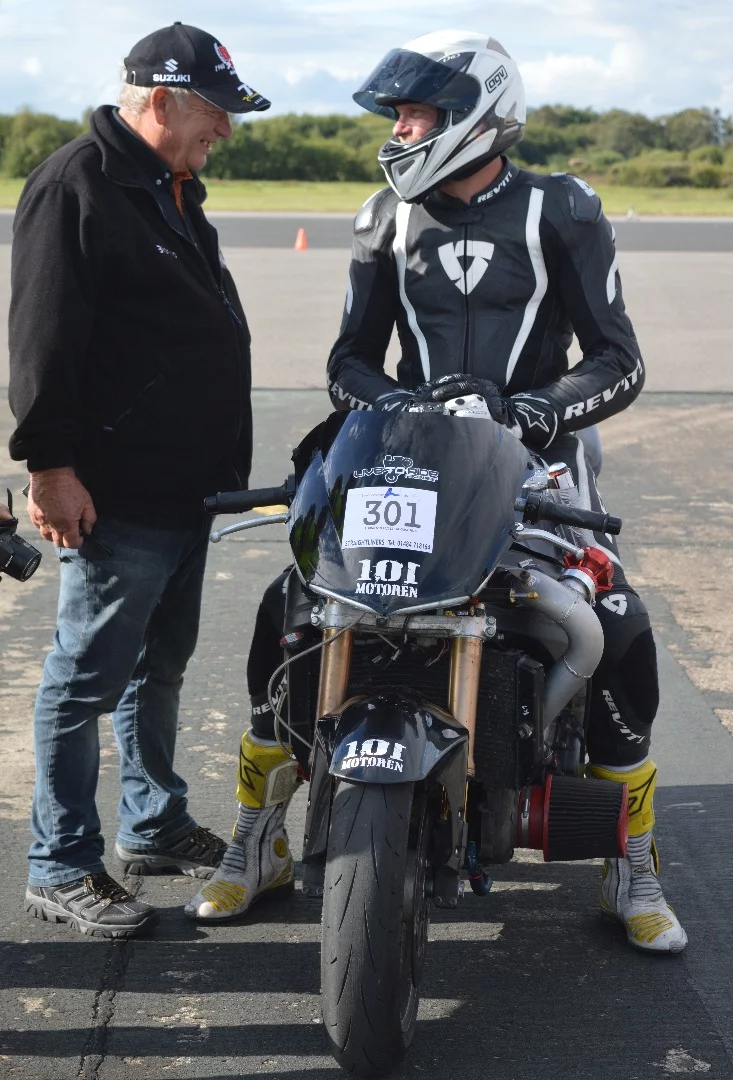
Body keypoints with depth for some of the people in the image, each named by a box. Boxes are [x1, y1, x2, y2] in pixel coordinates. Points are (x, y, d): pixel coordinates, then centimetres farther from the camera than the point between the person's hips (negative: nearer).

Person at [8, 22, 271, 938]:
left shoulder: (173, 191, 17)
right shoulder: (76, 185, -13)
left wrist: (222, 457, 24)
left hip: (185, 486, 10)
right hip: (111, 497, -10)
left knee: (160, 666, 19)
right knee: (85, 680, -1)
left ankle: (154, 827, 33)